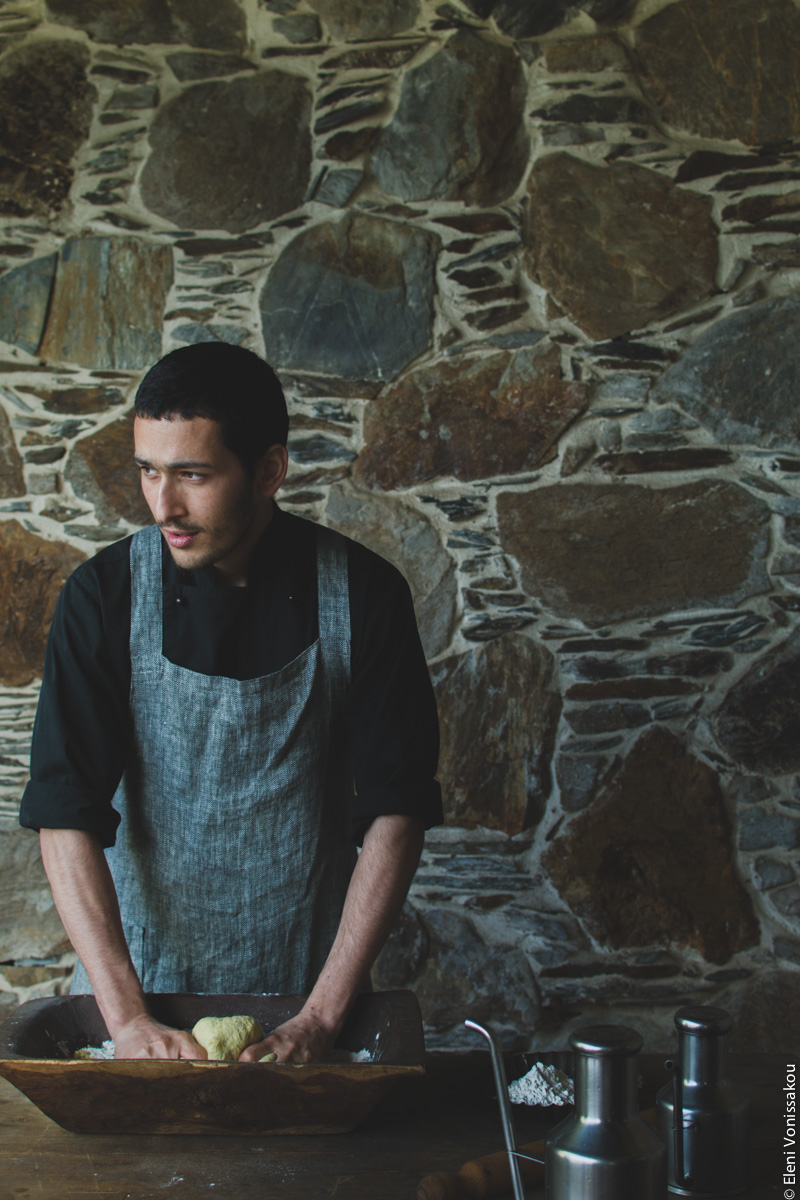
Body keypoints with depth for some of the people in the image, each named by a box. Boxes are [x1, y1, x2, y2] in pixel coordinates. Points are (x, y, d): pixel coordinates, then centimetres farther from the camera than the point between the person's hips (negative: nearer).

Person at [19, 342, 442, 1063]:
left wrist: (320, 1017, -20)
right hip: (140, 969, 0)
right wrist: (128, 1018, -23)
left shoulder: (362, 593, -13)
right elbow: (65, 813, -15)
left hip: (307, 978, 0)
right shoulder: (105, 593, -12)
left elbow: (397, 810, -13)